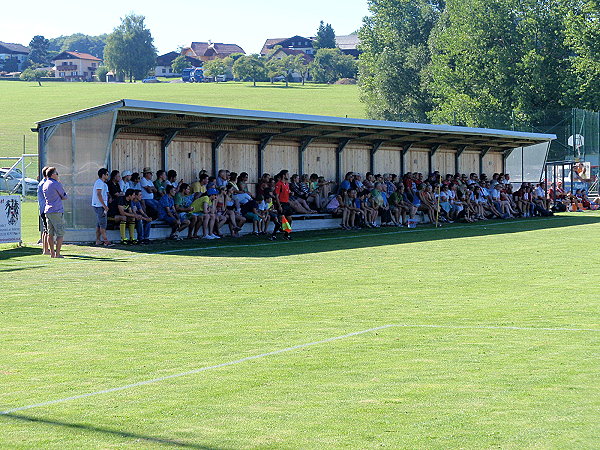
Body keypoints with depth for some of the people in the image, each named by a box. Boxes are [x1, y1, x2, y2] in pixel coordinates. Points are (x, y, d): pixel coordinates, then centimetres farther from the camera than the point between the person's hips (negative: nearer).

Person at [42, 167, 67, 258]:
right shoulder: (56, 184, -10)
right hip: (57, 211, -8)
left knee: (50, 233, 10)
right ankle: (57, 253, -7)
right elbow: (64, 196, -2)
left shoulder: (45, 185, 14)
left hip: (47, 210, 8)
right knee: (60, 233, -3)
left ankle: (52, 253, 12)